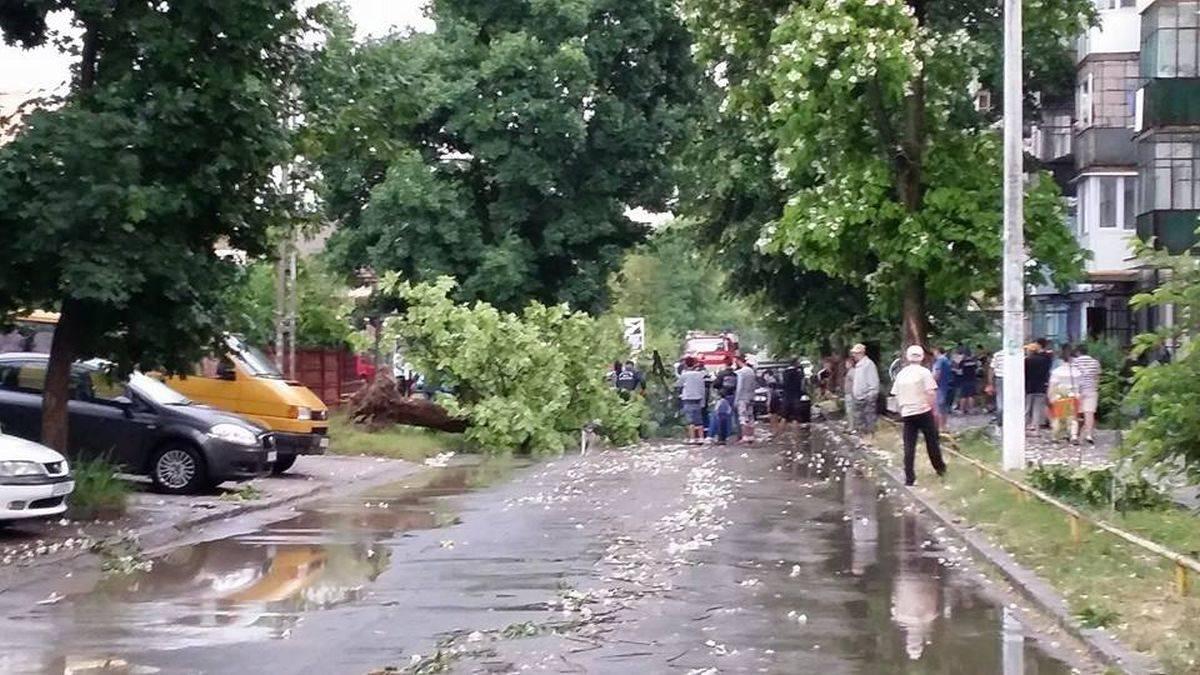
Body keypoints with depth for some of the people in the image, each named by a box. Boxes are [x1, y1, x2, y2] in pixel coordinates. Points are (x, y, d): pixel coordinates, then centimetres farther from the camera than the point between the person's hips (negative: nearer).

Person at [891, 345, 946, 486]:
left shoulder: (901, 374, 6)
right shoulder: (924, 372, -8)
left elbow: (896, 395, 10)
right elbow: (931, 393, -13)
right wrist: (934, 408, -3)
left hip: (907, 413, 3)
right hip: (924, 411, -3)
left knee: (909, 446, 2)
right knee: (932, 442, 12)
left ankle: (909, 477, 0)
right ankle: (940, 468, 26)